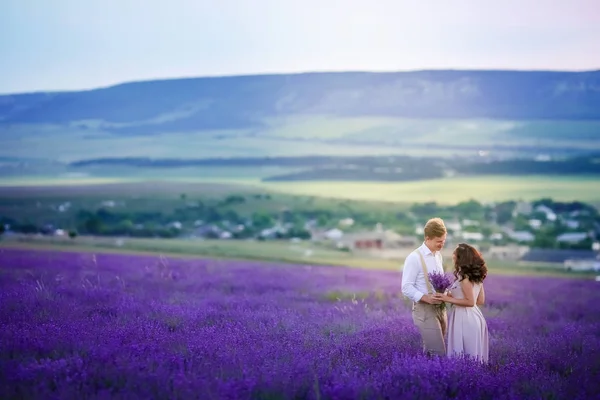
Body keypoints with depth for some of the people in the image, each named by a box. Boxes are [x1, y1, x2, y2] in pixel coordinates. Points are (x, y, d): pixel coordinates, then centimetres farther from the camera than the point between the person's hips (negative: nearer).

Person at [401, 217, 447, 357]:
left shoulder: (438, 255, 10)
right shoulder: (414, 258, -14)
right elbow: (406, 288, -16)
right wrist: (426, 298, -27)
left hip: (440, 308, 7)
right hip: (425, 310, -7)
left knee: (431, 351, 13)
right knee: (439, 353, -11)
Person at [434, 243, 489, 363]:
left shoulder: (464, 277, -15)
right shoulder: (476, 275, 10)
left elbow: (470, 302, -18)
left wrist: (449, 299, -15)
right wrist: (453, 295, 20)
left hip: (464, 318, -9)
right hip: (474, 316, 9)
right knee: (473, 355, 13)